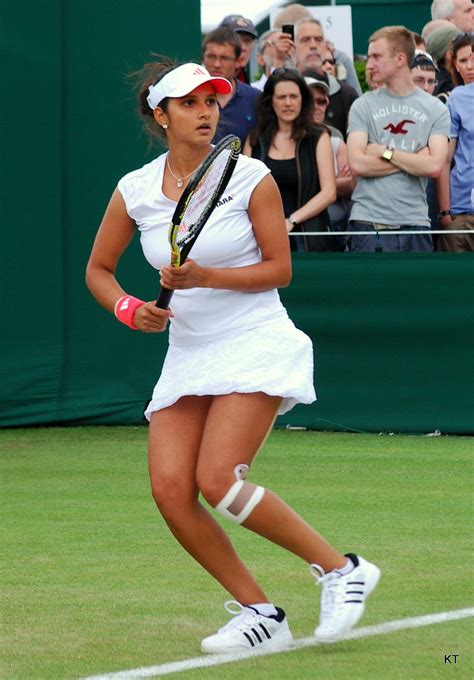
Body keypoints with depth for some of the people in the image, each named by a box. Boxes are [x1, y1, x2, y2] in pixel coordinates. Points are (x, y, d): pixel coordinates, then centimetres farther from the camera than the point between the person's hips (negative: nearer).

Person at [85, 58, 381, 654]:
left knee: (218, 480, -21)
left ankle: (341, 569, -4)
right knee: (170, 490, -11)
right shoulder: (134, 191, 2)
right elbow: (99, 269, 14)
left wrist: (206, 277, -18)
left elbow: (279, 269, -4)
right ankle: (260, 615, 2)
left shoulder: (250, 177, -7)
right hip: (186, 355, 5)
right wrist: (130, 310, -6)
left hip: (256, 343, -5)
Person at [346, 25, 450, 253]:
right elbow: (357, 164, -7)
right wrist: (415, 160, -5)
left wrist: (385, 152, -6)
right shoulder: (363, 106, 6)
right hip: (369, 223, -1)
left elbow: (434, 166, -6)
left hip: (415, 225, 1)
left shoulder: (435, 109, 7)